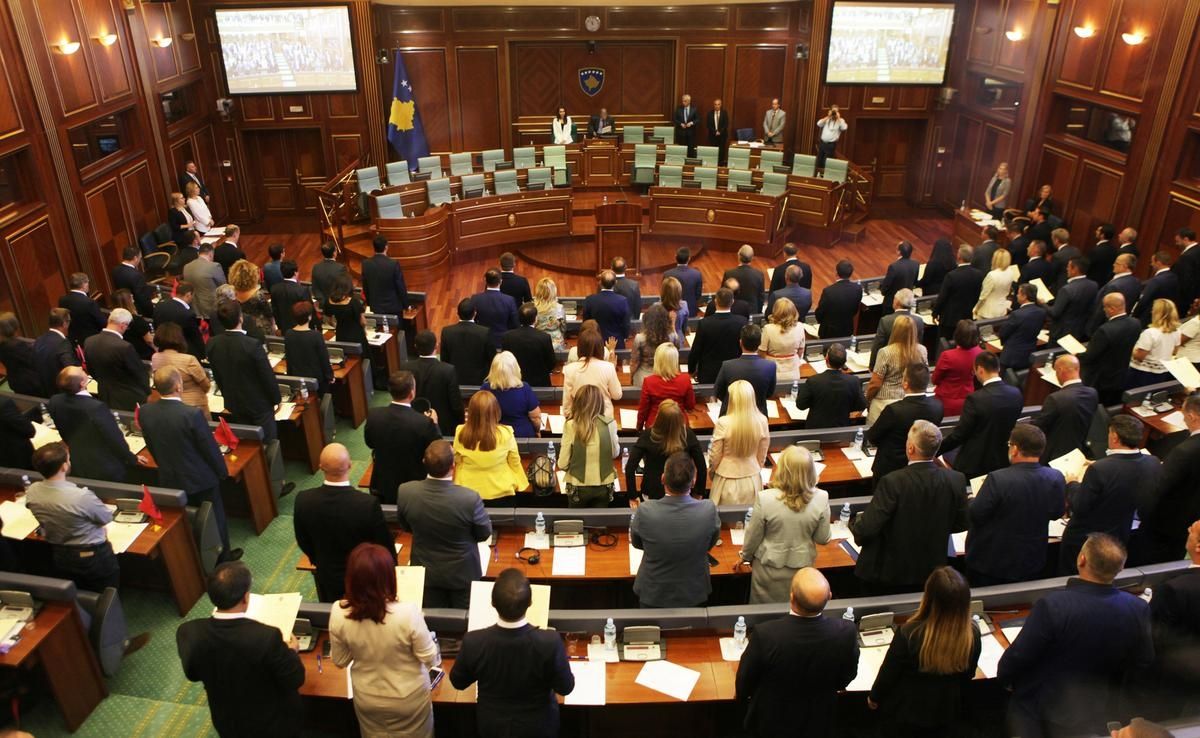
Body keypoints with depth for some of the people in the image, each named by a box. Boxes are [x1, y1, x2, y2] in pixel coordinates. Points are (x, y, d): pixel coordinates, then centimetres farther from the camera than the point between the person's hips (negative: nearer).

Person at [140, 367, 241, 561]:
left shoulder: (145, 412, -13)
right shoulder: (192, 414, -30)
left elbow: (151, 446, 3)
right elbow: (210, 448, -18)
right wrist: (222, 471, -1)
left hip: (169, 479, 5)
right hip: (200, 479, -5)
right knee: (214, 517, 16)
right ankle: (222, 556, 33)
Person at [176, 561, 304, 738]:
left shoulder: (189, 632, -23)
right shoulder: (267, 636, -35)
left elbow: (192, 674, -3)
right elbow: (294, 681, -20)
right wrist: (291, 651, -2)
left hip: (227, 723, 4)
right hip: (272, 723, -3)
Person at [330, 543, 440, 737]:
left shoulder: (338, 613, -25)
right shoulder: (408, 613, -35)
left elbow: (340, 661, -7)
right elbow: (430, 659, -19)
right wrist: (431, 640, -1)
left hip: (367, 699, 2)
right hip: (408, 698, -2)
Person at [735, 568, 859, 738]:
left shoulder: (765, 634, -35)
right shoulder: (846, 632, -29)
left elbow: (744, 680, -15)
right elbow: (845, 679, -7)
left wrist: (742, 697, 8)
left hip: (770, 723, -2)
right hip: (819, 724, 2)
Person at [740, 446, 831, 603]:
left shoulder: (765, 498, -26)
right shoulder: (821, 498, -22)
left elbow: (753, 536, -11)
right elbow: (822, 539, -8)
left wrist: (745, 556, 8)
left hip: (769, 567, -1)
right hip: (802, 567, 2)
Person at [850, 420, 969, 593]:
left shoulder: (893, 482, -28)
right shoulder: (956, 480, -15)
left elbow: (866, 529, -25)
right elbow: (961, 524, 1)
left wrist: (855, 522, -3)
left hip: (889, 572, -4)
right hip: (931, 571, 5)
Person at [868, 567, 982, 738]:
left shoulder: (909, 633, -33)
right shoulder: (973, 635, -23)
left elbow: (888, 672, -17)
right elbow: (968, 676, -3)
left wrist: (874, 697, 3)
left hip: (905, 714, -3)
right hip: (947, 716, 3)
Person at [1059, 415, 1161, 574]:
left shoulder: (1099, 470, -34)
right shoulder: (1154, 464, -15)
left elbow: (1078, 508, -23)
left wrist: (1072, 484, -5)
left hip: (1083, 541, -6)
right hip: (1120, 540, 6)